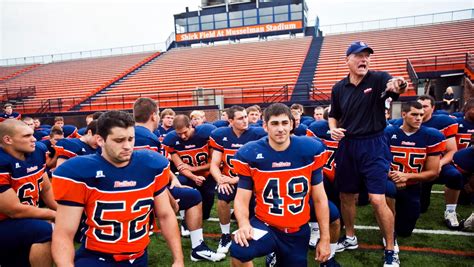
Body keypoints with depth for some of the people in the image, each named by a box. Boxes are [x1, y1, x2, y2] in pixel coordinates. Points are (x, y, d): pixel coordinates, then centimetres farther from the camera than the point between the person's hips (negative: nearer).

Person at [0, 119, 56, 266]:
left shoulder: (36, 152, -3)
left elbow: (46, 189, 8)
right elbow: (15, 210, -23)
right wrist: (56, 215, -14)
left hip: (23, 223, 8)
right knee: (44, 230, -28)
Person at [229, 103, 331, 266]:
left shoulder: (310, 149, -8)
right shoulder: (249, 154, -13)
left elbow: (319, 199, -1)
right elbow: (241, 198, -9)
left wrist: (325, 239, 2)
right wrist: (244, 225, -29)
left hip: (298, 231, 3)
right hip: (265, 225, -2)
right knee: (238, 250, -31)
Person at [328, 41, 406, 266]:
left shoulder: (378, 79, -7)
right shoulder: (339, 88, 5)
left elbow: (395, 88, -30)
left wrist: (397, 86, -53)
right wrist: (333, 129, -6)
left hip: (373, 146, -4)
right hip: (346, 146, 4)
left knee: (377, 199, -9)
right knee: (346, 196, 14)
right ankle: (350, 238, 37)